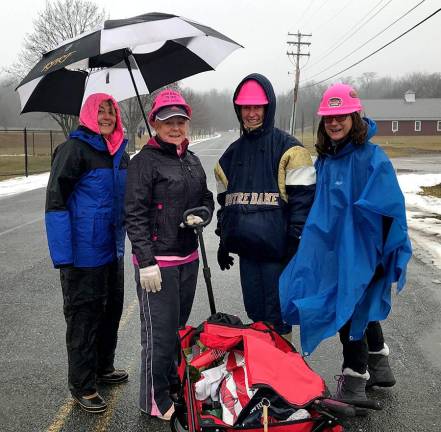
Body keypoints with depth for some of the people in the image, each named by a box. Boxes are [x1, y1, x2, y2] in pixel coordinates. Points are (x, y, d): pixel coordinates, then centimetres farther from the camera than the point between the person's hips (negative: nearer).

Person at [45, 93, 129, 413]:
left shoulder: (121, 152, 9)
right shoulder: (74, 149, -13)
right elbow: (55, 201, -16)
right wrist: (63, 256, -21)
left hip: (113, 251, 8)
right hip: (84, 253, -7)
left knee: (112, 310, 18)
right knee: (84, 317, 3)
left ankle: (104, 367, 37)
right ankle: (82, 386, 18)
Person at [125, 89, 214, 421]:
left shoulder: (192, 160, 11)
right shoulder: (145, 161, -10)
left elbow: (206, 198, 21)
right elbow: (135, 215, -14)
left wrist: (201, 215, -2)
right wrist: (146, 262, -18)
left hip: (188, 258, 7)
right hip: (158, 261, -7)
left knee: (178, 326, 19)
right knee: (160, 331, 0)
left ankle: (174, 385, 38)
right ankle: (156, 401, 18)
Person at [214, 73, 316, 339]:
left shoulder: (288, 149, -5)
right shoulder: (233, 153, 15)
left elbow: (302, 199, -9)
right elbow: (224, 200, 20)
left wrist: (296, 243, -14)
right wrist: (224, 241, 19)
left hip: (276, 248, -6)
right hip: (245, 247, 6)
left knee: (277, 317, -1)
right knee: (254, 313, 15)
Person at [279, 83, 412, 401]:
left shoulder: (372, 158, -16)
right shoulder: (325, 159, 7)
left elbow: (389, 211, -17)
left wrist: (385, 255, -18)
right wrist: (311, 241, 16)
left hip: (361, 252, -7)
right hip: (334, 249, 7)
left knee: (349, 308, -1)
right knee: (364, 305, 20)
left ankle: (354, 384, 17)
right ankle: (379, 367, 40)